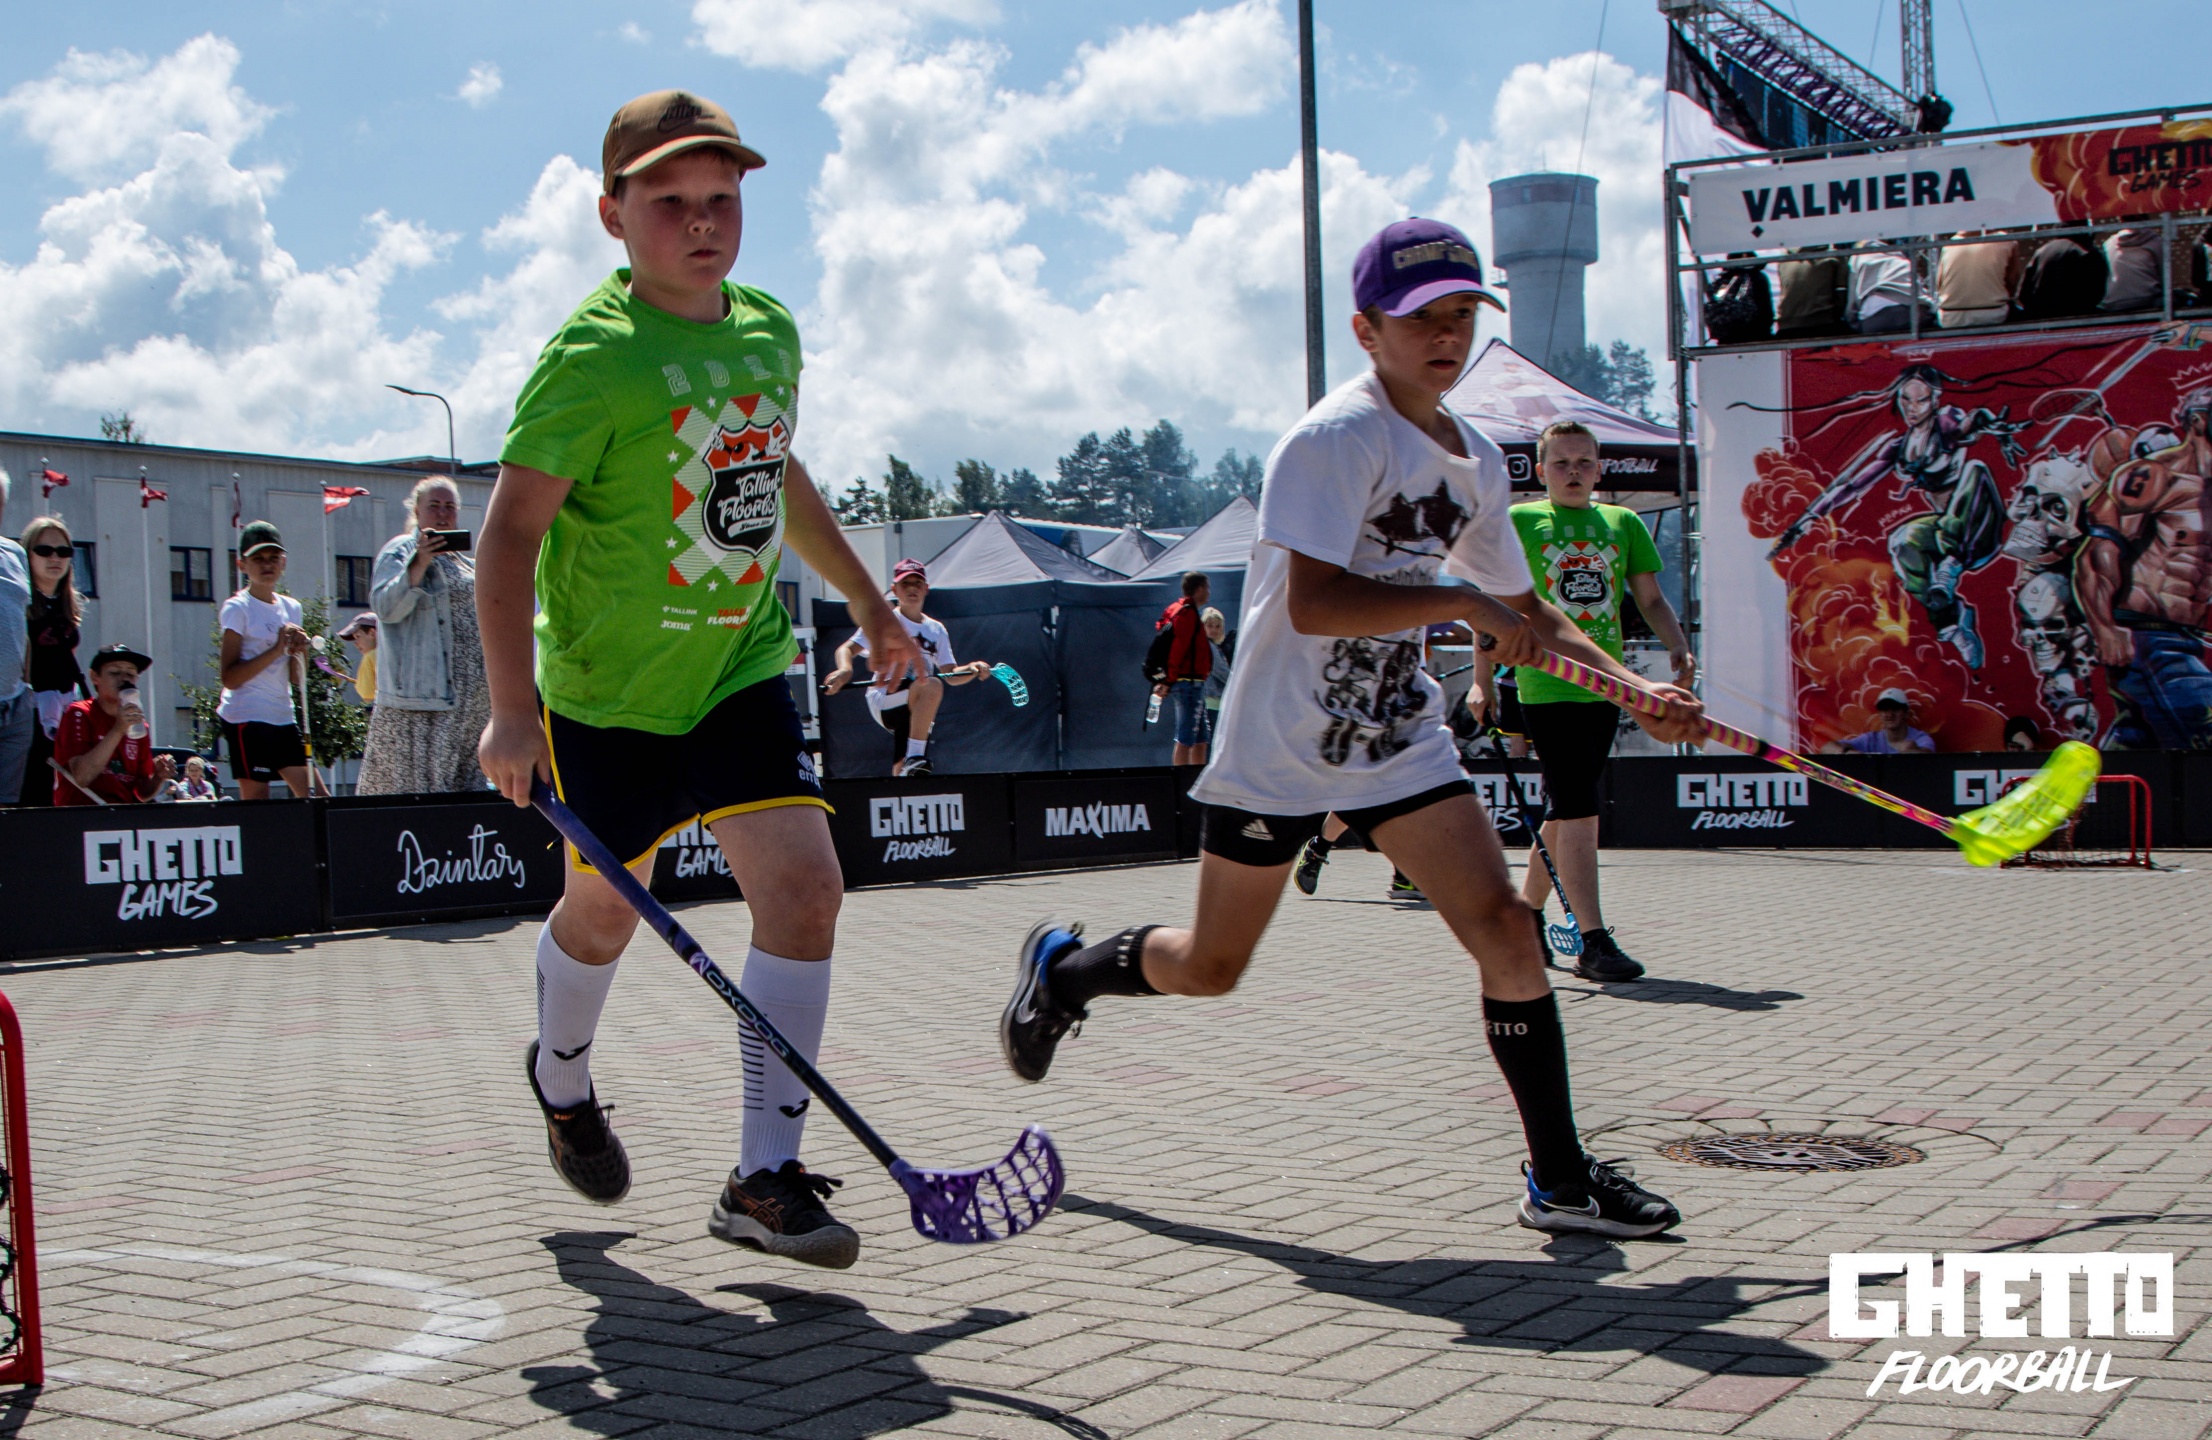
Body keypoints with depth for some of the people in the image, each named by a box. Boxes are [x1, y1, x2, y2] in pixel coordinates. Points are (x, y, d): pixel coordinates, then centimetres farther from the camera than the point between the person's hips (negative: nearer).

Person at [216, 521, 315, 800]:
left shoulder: (291, 608, 13)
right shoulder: (237, 608, -5)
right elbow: (230, 677, -14)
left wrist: (297, 651, -6)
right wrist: (276, 649, -18)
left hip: (283, 717, 7)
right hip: (247, 717, -7)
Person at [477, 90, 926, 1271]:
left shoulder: (771, 334, 4)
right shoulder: (594, 356, -17)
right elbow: (511, 527, -20)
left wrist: (868, 602, 26)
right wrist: (513, 707, -27)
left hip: (742, 669, 5)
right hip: (607, 688, -4)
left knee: (804, 887, -11)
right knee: (604, 910, 12)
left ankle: (764, 1177, -5)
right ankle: (561, 1079, 46)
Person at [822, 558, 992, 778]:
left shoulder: (937, 630, 17)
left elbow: (951, 675, 14)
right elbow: (846, 649, -6)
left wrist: (972, 669, -8)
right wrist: (845, 669, -28)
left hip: (920, 710, 6)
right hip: (884, 700, -6)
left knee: (903, 769, -5)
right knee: (932, 685, -33)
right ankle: (915, 756, -36)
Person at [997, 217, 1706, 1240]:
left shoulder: (1475, 462, 8)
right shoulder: (1337, 438, -17)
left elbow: (1523, 617, 17)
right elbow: (1313, 604, -29)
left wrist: (1632, 688, 5)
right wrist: (1461, 601, -27)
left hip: (1401, 738, 6)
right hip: (1280, 743, -6)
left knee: (1502, 926, -9)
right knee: (1207, 968, 6)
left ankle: (1558, 1178, -1)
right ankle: (1063, 968, 36)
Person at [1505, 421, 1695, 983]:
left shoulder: (1624, 523, 12)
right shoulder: (1518, 522, 2)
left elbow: (1651, 600, 14)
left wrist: (1678, 645, -4)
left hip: (1606, 686, 4)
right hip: (1547, 684, -4)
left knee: (1565, 810, 12)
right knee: (1579, 810, -12)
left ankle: (1526, 914, 29)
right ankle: (1593, 941, -12)